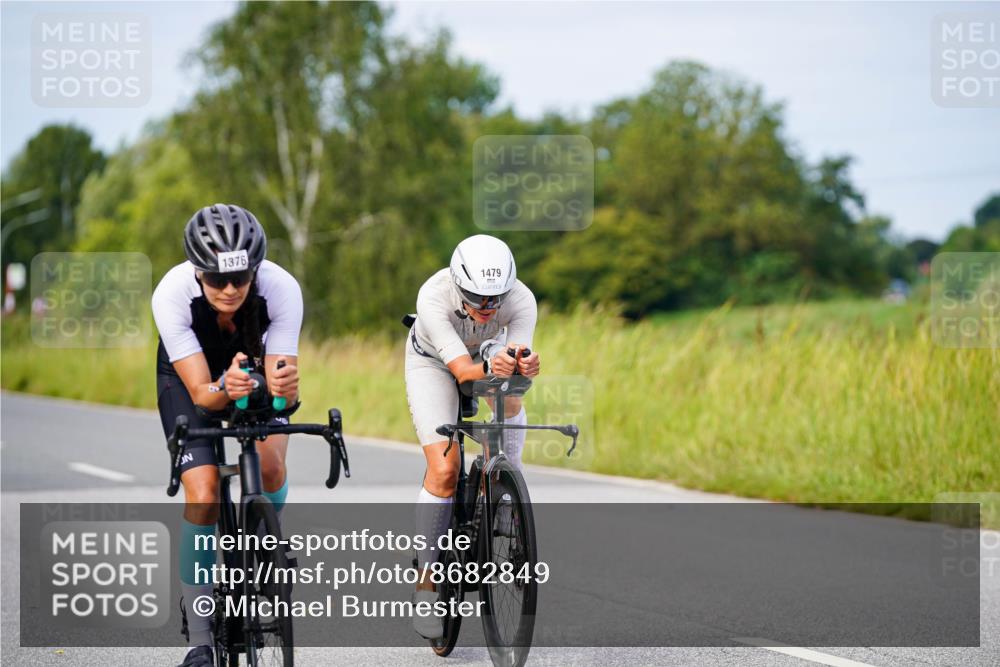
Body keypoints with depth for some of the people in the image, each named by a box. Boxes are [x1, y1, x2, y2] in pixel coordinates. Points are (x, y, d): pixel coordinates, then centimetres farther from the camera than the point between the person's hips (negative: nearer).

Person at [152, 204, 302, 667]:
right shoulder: (172, 294, -36)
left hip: (255, 363, 1)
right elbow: (200, 392, -34)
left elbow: (283, 393, -33)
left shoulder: (281, 289, -34)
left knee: (270, 467, -26)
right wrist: (224, 390, -56)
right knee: (203, 494, -18)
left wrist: (284, 386, -56)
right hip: (189, 375, -1)